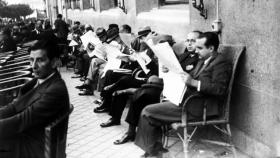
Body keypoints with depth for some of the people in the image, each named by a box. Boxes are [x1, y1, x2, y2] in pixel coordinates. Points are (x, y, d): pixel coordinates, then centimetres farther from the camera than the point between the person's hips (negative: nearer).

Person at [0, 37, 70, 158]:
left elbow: (22, 121, -23)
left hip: (29, 147, -8)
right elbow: (15, 106, 3)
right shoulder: (39, 80, 5)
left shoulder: (56, 90, -24)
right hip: (19, 134, 8)